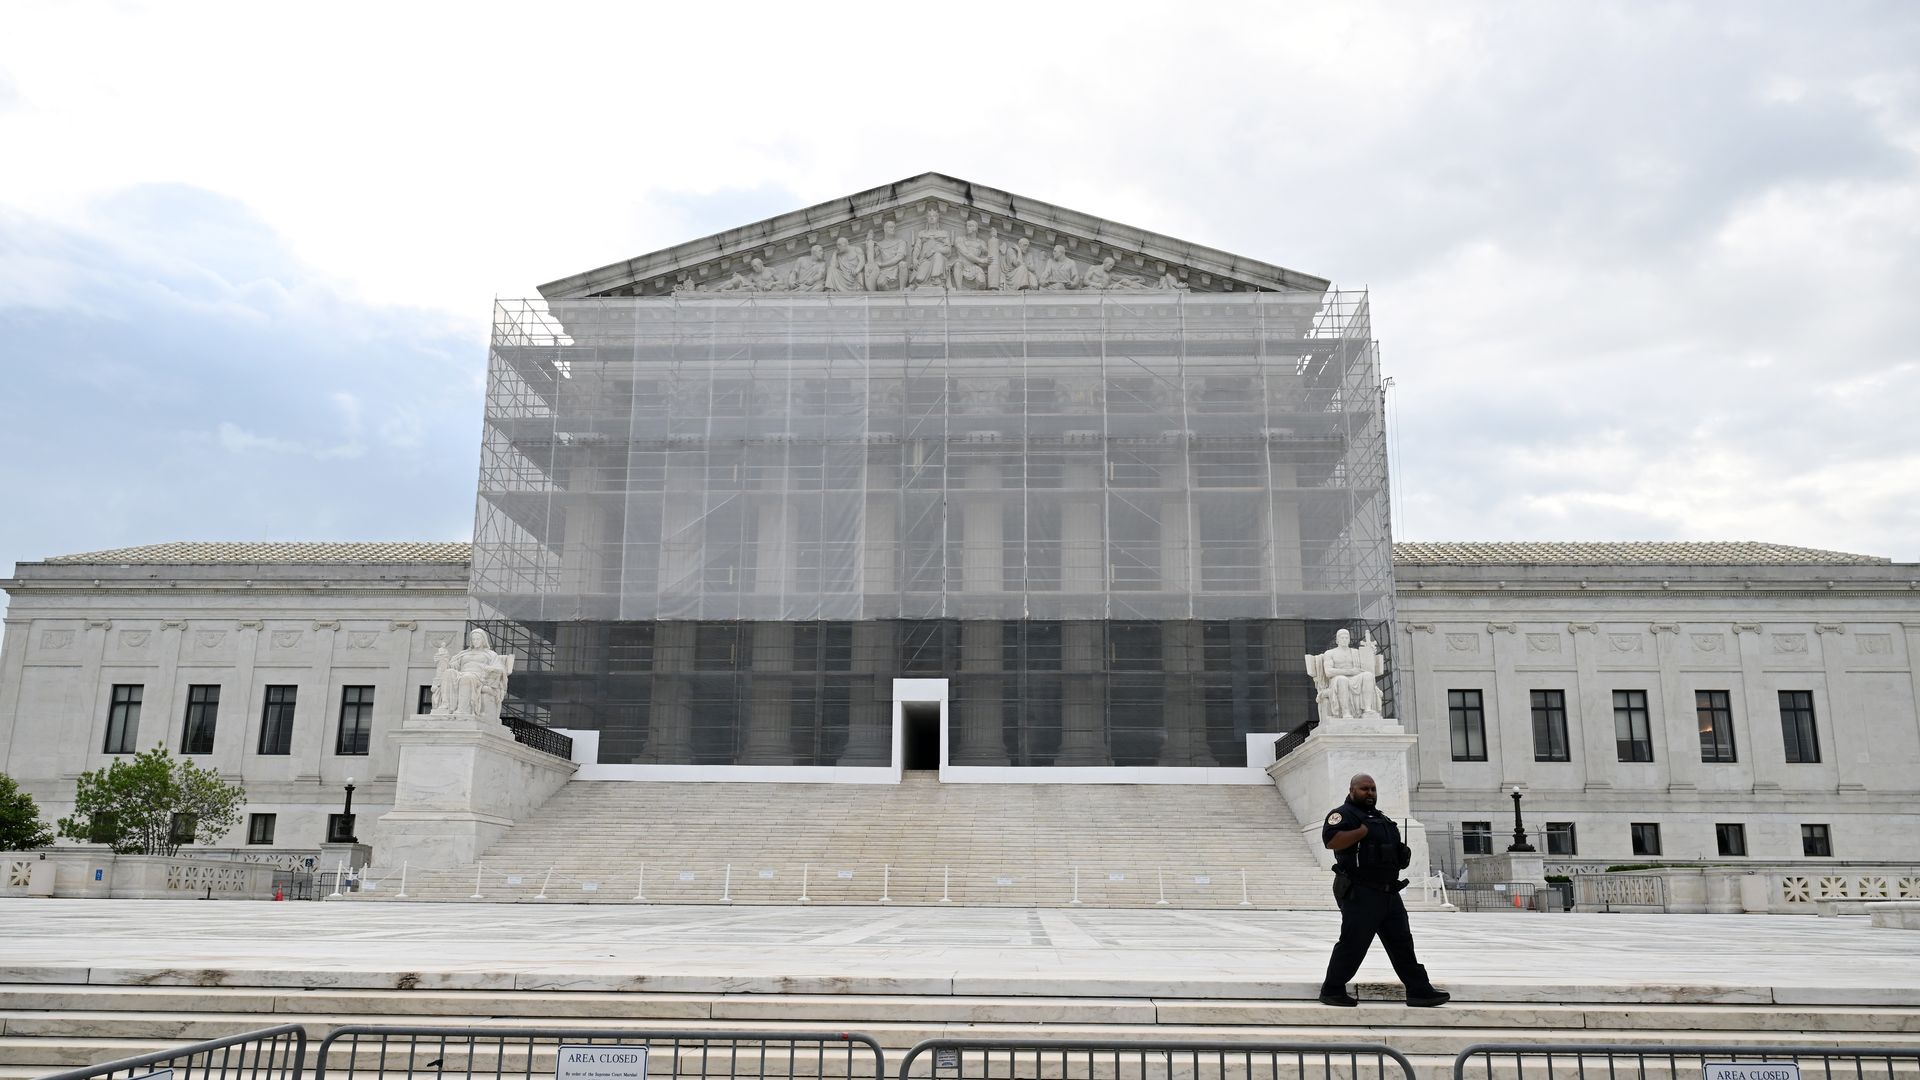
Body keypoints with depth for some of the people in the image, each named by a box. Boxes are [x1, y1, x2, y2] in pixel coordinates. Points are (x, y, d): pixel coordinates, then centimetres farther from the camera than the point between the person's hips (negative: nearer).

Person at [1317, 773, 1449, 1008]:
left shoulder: (1381, 818, 22)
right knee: (1353, 944, -6)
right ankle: (1332, 990, 5)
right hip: (1360, 892, -9)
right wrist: (1362, 831, -23)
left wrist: (1403, 853, 12)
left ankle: (1419, 990, 13)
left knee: (1402, 942, 9)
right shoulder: (1344, 814, -7)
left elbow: (1391, 849, 34)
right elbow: (1330, 840, -25)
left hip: (1389, 892, 9)